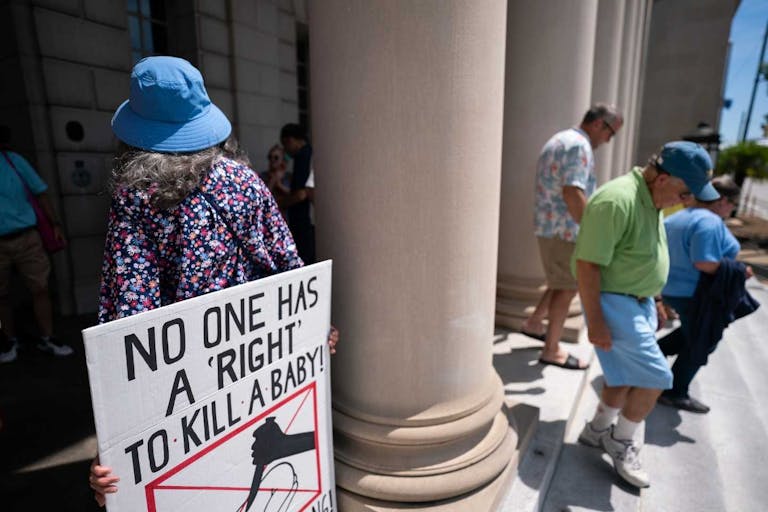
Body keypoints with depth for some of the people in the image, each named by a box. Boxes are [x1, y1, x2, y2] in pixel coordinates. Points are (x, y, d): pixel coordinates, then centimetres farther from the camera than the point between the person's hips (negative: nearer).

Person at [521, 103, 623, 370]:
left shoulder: (560, 139, 17)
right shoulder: (579, 145, -16)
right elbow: (572, 193, -27)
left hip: (550, 225, 10)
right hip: (564, 229, -10)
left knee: (564, 283, 21)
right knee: (567, 288, 0)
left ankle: (534, 323, 30)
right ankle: (551, 350, 11)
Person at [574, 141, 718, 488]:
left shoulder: (652, 199, 8)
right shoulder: (616, 201, -24)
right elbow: (587, 264, -25)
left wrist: (653, 300, 20)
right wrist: (595, 322, -25)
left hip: (638, 301, 10)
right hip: (613, 301, -10)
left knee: (627, 375, 16)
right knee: (655, 378, -4)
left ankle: (598, 430, 35)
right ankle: (621, 442, 18)